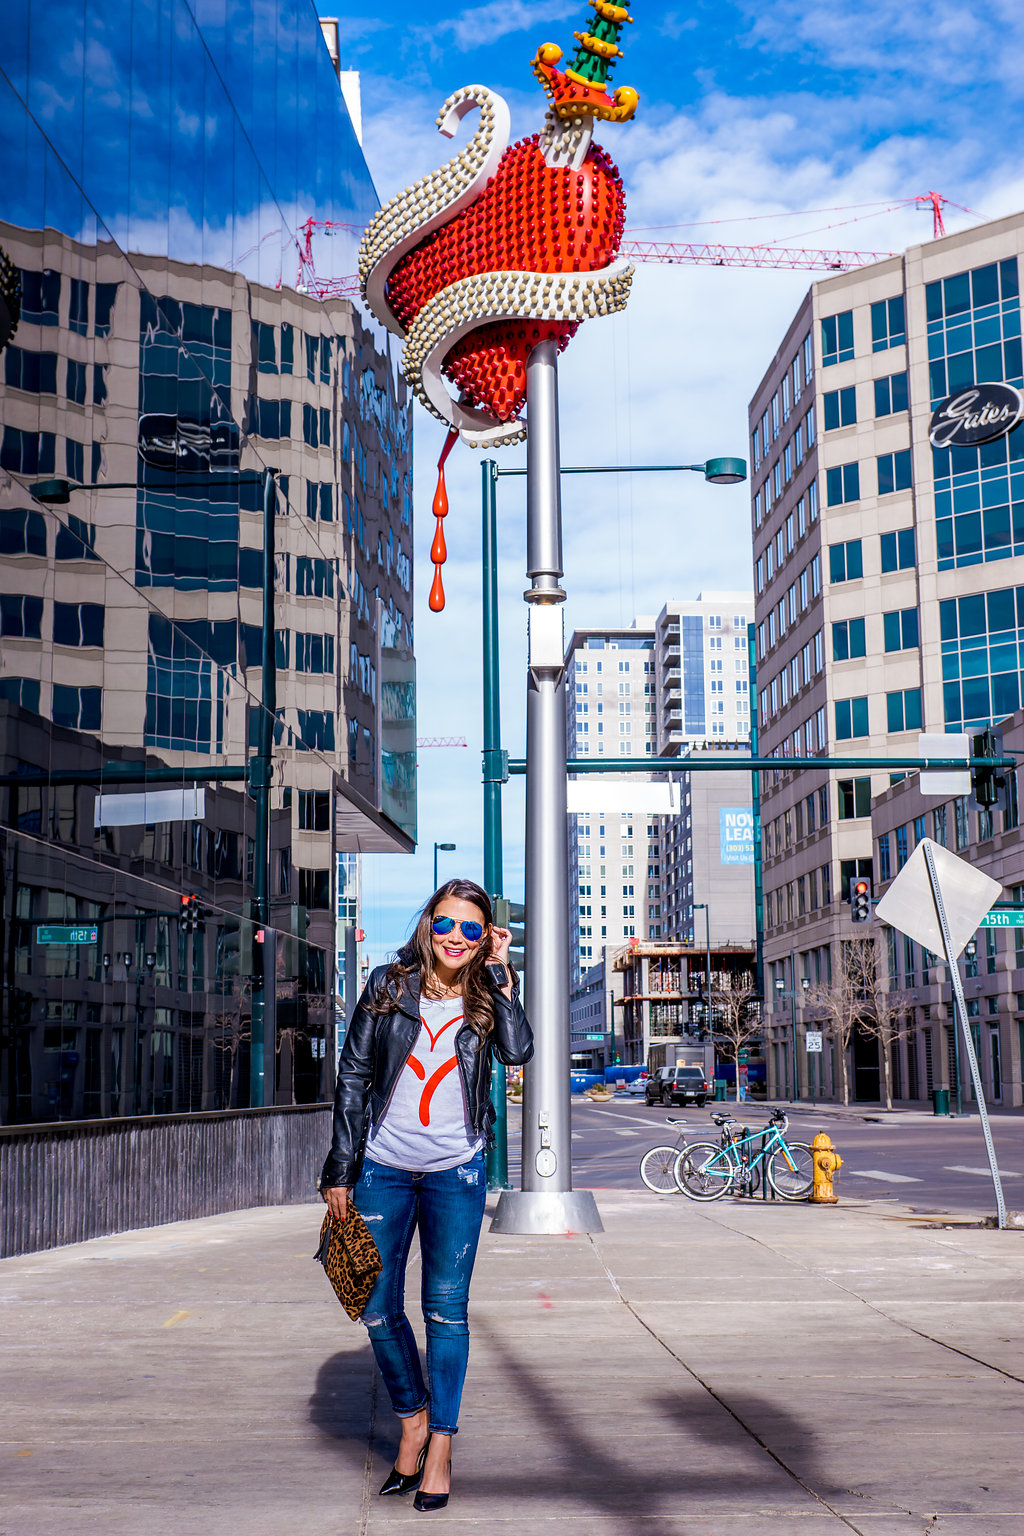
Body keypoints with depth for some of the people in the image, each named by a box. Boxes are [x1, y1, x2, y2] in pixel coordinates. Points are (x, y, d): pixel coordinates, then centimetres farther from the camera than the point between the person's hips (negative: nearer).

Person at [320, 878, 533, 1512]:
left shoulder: (488, 995, 2)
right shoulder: (390, 985, 1)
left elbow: (518, 1051, -18)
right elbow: (354, 1075, 2)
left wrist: (499, 970, -13)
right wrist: (340, 1168, -1)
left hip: (456, 1172, -1)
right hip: (383, 1168, 1)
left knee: (447, 1308, 3)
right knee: (378, 1308, 6)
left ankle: (441, 1445, 16)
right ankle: (413, 1418, 28)